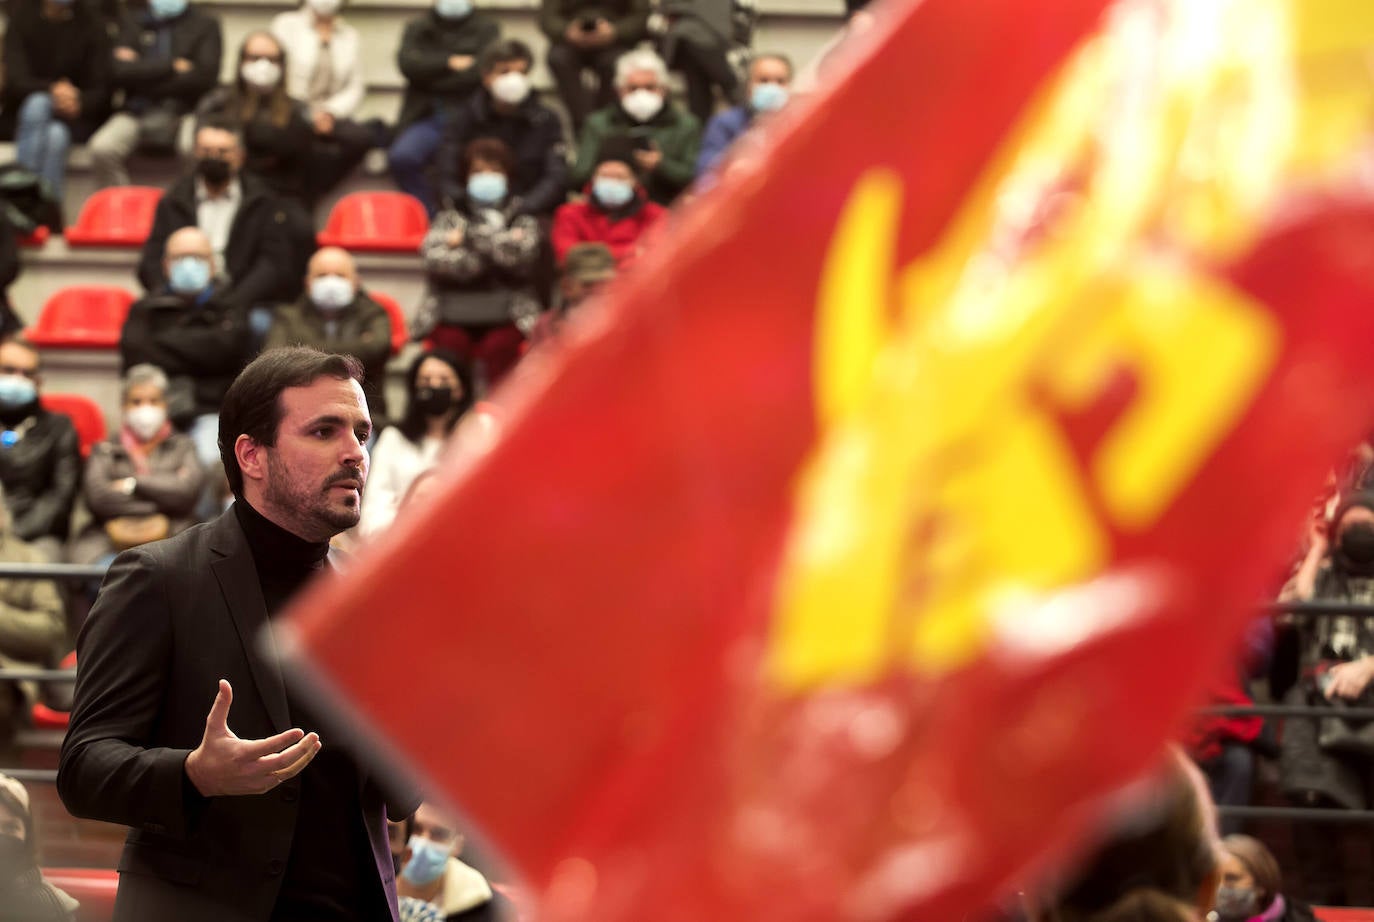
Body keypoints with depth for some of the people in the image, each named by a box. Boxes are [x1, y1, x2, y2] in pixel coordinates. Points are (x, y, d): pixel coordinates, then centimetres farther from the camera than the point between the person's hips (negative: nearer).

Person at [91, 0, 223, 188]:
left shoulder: (206, 24, 9)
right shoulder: (130, 18, 14)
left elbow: (204, 77, -4)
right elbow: (120, 71, 1)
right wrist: (173, 66, -4)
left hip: (184, 114, -2)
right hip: (137, 113, 2)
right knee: (102, 148, -29)